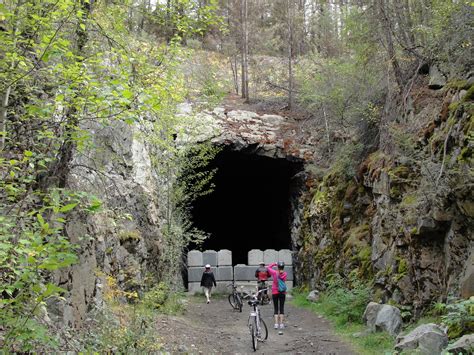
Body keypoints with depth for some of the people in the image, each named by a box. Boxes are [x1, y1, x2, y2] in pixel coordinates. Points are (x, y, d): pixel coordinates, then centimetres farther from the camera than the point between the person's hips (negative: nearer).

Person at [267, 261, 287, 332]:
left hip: (275, 292, -1)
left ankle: (276, 324, -1)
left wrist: (274, 263, 7)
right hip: (282, 293, 1)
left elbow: (268, 267, 1)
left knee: (276, 308, 6)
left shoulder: (275, 273, -12)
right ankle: (281, 324, 5)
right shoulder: (285, 274, -8)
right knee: (282, 308, 7)